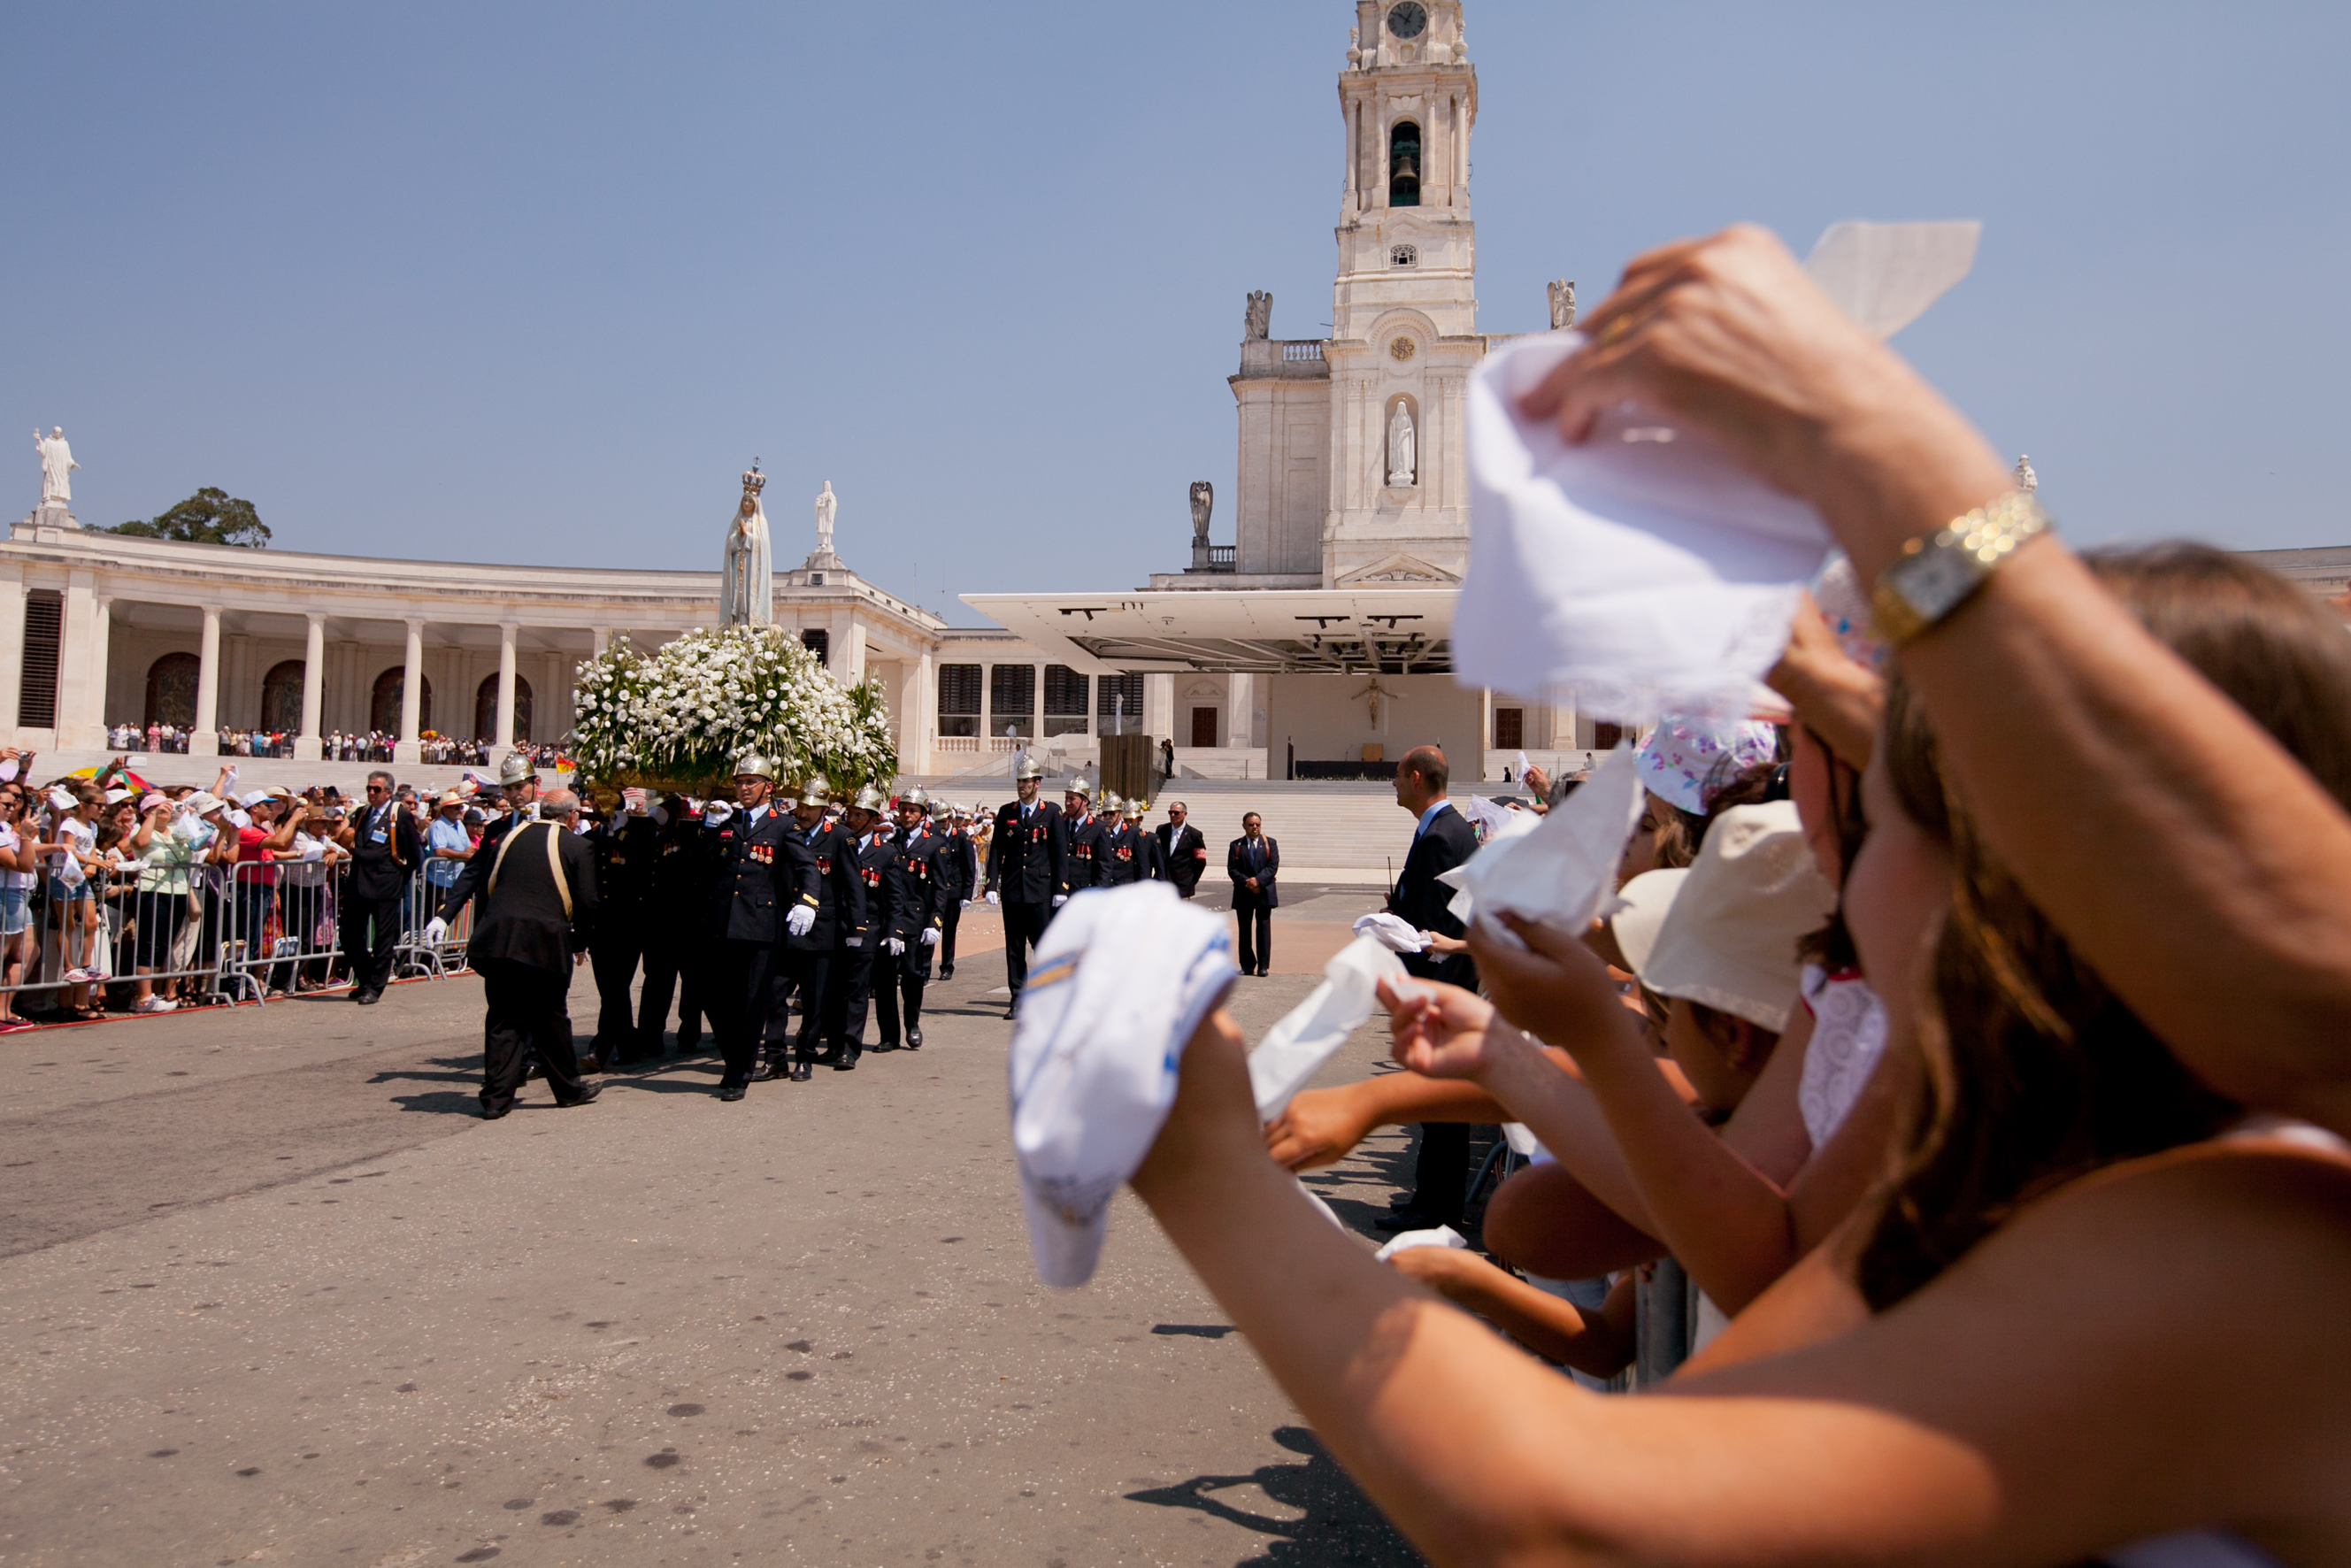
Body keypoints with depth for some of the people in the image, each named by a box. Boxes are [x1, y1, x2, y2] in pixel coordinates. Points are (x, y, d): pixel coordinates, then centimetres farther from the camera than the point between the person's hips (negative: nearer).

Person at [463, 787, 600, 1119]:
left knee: (502, 1019, 9)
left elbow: (486, 890, 15)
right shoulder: (577, 847, 0)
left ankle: (496, 1097, 7)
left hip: (497, 939, 4)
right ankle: (568, 1089, 22)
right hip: (544, 944, -3)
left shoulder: (509, 837, 13)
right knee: (550, 1019, 9)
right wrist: (580, 943, 11)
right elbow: (586, 903, -3)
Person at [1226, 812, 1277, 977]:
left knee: (1263, 929, -1)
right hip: (1243, 894, 1)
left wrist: (1258, 880, -18)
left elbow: (1273, 866, -4)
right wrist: (1247, 883, -15)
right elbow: (1232, 869, -1)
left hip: (1264, 893, -1)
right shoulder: (1235, 845, 8)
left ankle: (1263, 966, 1)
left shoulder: (1270, 844, 6)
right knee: (1244, 930, 4)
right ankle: (1247, 965, 11)